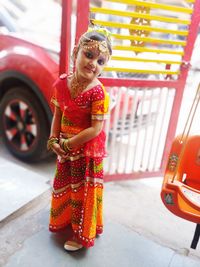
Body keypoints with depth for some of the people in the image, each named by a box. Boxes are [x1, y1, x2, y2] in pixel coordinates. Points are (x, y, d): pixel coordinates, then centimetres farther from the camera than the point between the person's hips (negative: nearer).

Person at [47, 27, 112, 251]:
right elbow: (58, 114, 3)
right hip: (64, 147, 6)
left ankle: (81, 234, 36)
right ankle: (63, 219, 53)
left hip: (87, 149, -6)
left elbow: (96, 129, -23)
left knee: (83, 191, 11)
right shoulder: (61, 83, -5)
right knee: (63, 186, 24)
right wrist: (53, 140, -8)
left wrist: (67, 145, -19)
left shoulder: (98, 92, -23)